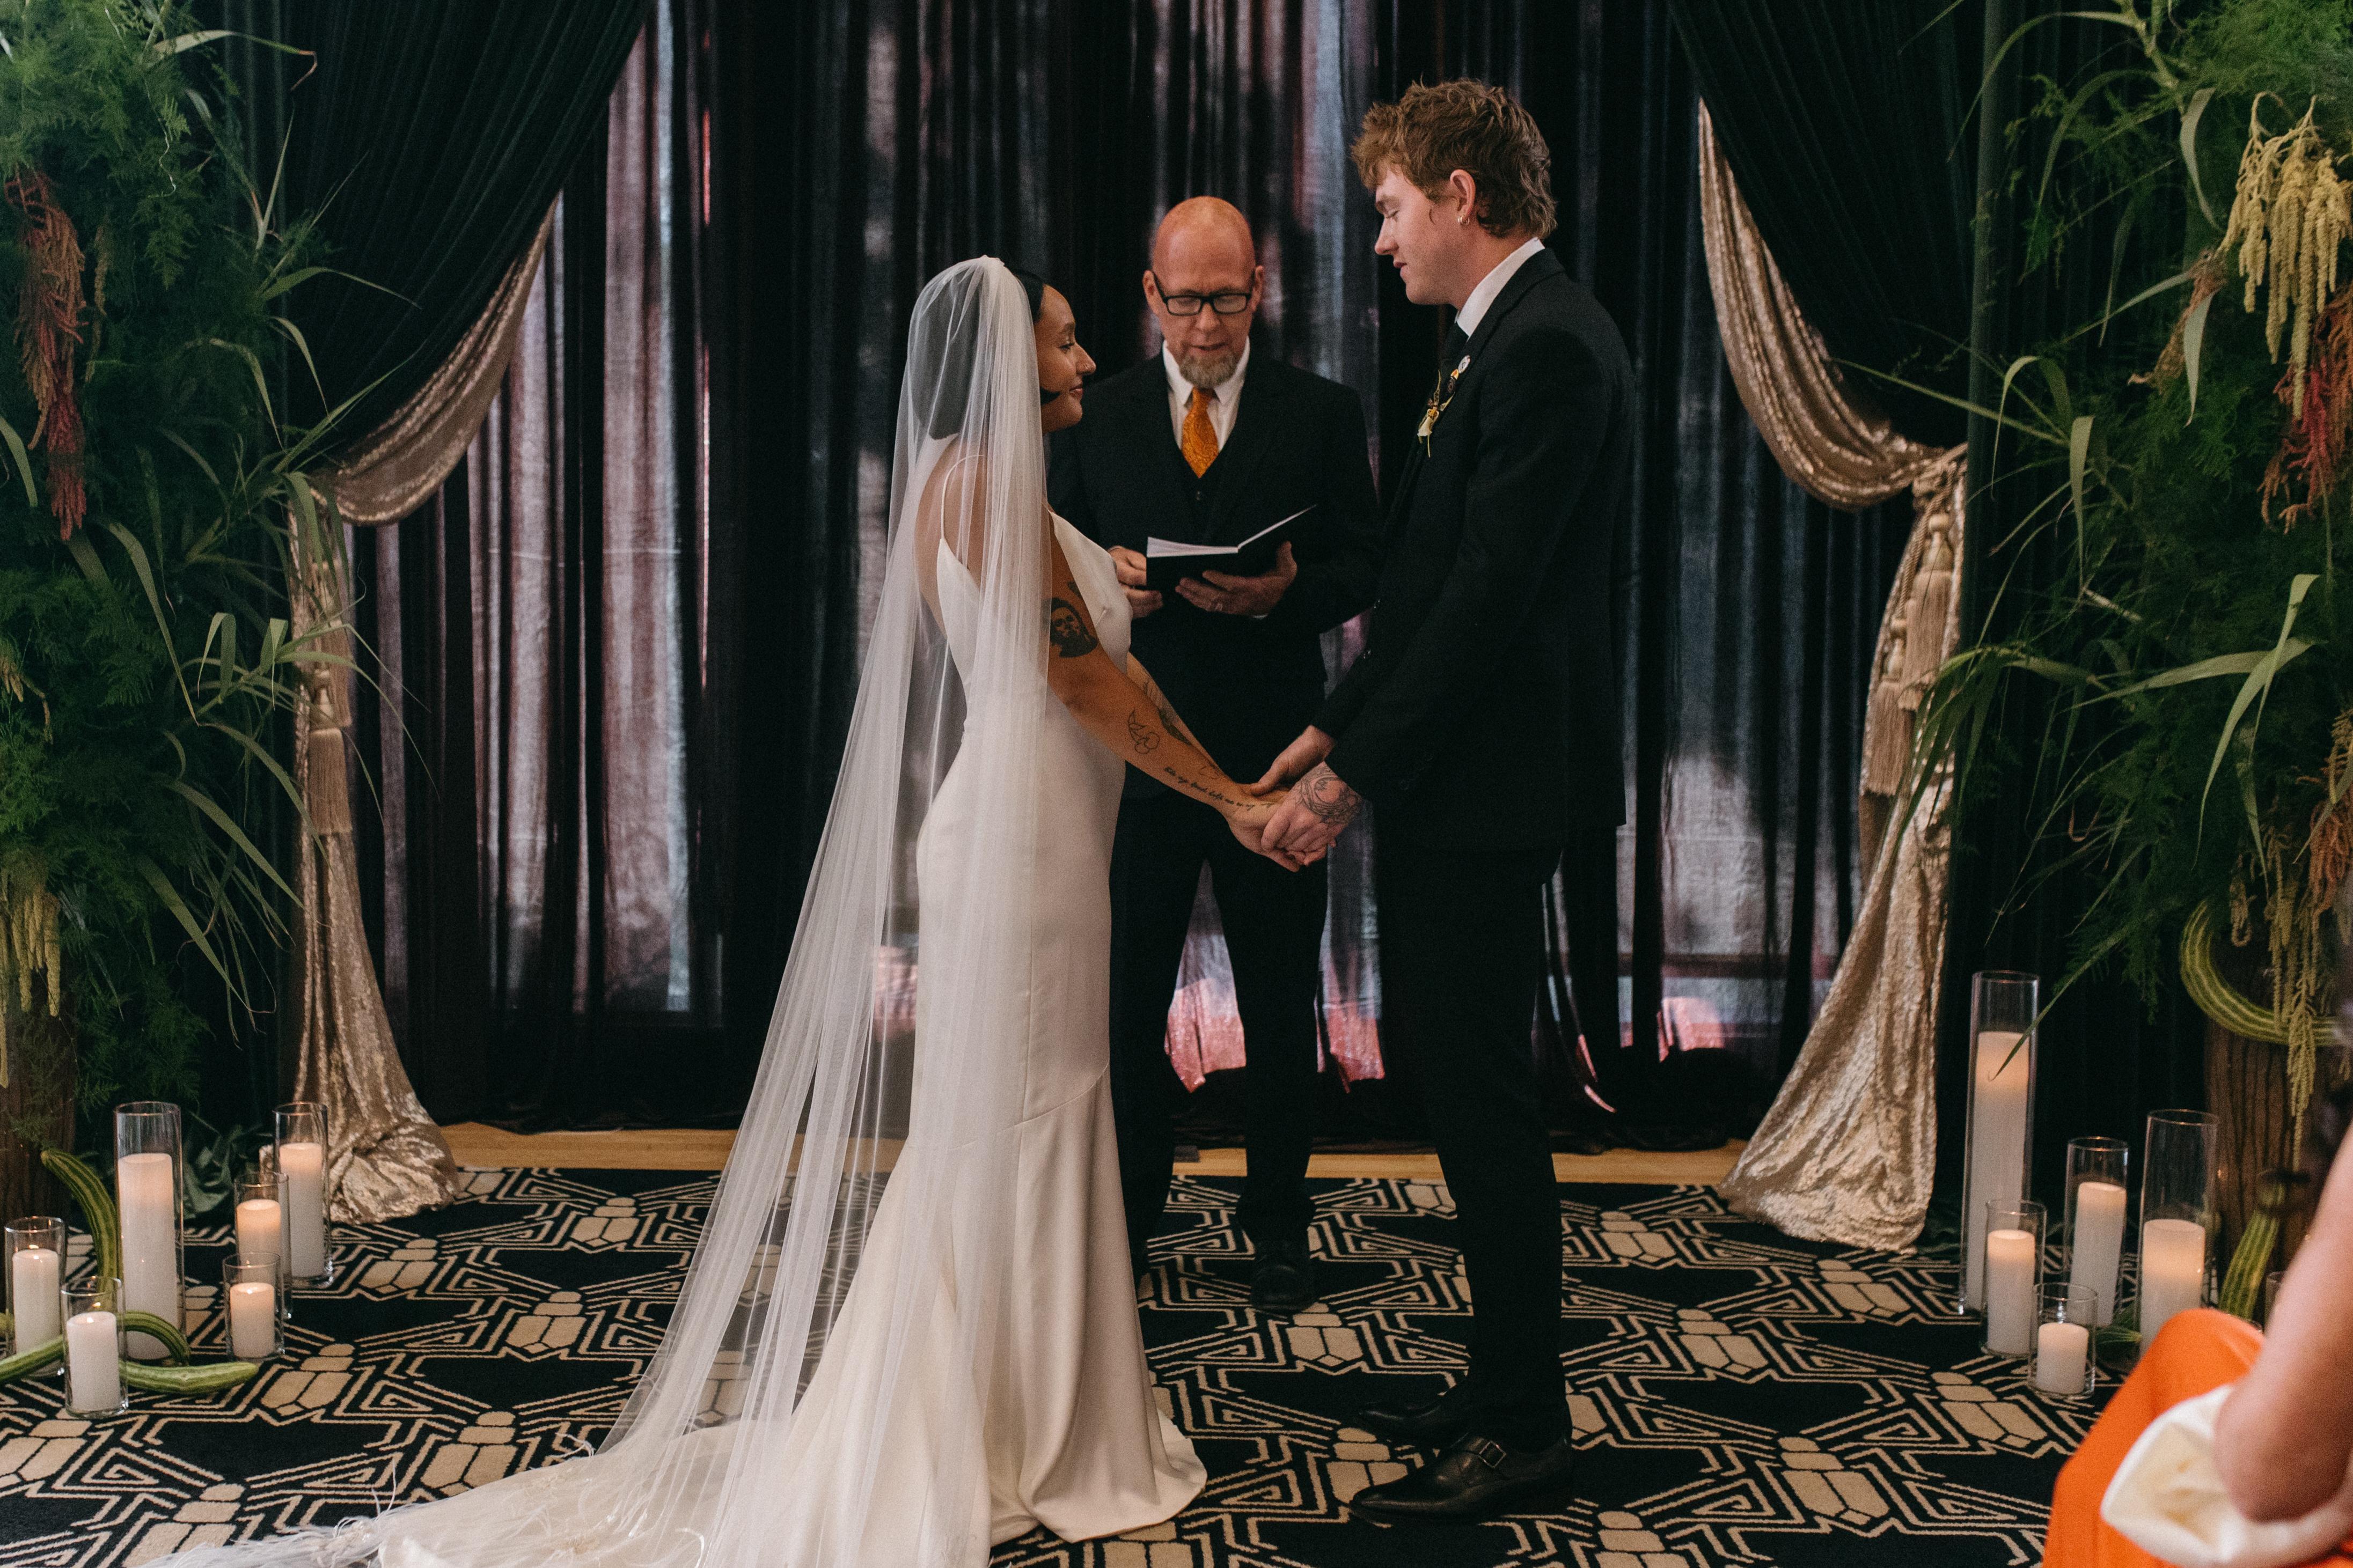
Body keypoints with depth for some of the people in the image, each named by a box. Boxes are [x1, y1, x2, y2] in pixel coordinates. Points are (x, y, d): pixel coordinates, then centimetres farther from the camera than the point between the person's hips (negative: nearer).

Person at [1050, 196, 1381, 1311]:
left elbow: (1364, 566, 1)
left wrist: (1289, 590, -19)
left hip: (1271, 754, -1)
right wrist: (1106, 582, -13)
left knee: (1279, 1003, 8)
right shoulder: (1097, 416, 7)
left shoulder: (1323, 414, 3)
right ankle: (1126, 1218, 22)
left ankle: (1277, 1228, 23)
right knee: (1126, 997, 7)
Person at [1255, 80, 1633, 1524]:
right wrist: (1336, 730, 13)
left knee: (1480, 1094, -3)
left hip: (1492, 791, -10)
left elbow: (1490, 593, -21)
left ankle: (1523, 1431, 9)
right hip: (1446, 783, 10)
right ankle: (1506, 1387, 28)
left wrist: (1356, 775, -18)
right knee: (1446, 1072, 15)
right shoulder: (1498, 342, 16)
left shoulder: (1548, 347, -16)